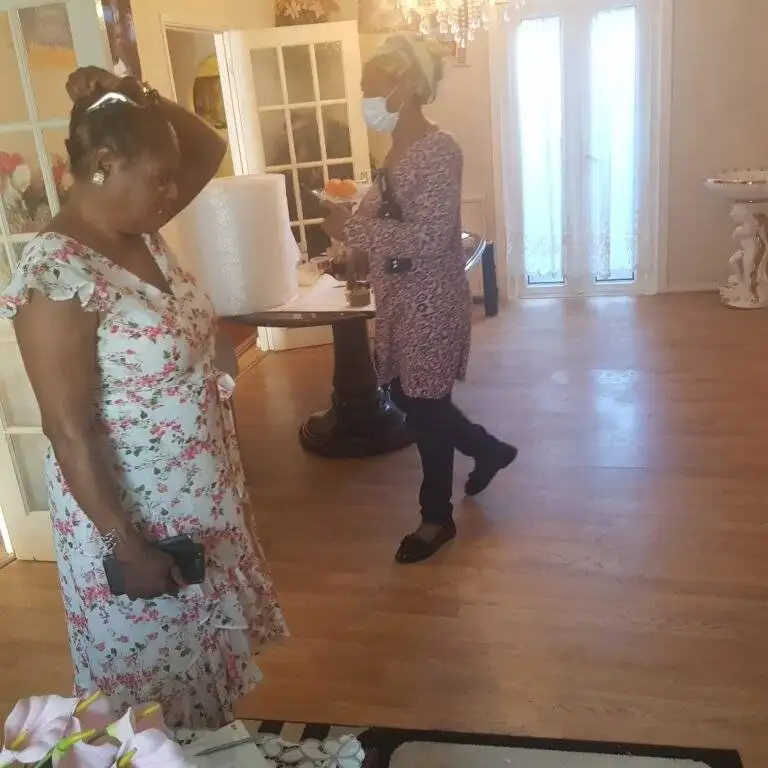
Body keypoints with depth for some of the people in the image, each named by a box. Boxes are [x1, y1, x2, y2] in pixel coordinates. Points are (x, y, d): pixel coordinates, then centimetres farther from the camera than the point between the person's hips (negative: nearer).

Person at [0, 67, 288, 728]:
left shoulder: (141, 232, -1)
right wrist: (130, 548, -19)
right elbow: (70, 434, -24)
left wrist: (143, 99, -8)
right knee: (161, 683, 16)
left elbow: (209, 149, 10)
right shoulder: (56, 275, -26)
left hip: (199, 499, 9)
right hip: (130, 515, -8)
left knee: (206, 662, 28)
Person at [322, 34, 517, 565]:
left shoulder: (439, 151, -18)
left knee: (424, 405, 3)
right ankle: (490, 450, 42)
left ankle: (438, 517, 24)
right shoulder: (399, 150, 10)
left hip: (431, 300, -9)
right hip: (400, 297, 9)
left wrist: (352, 229, -21)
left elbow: (429, 237, -26)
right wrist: (352, 216, 3)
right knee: (408, 396, 19)